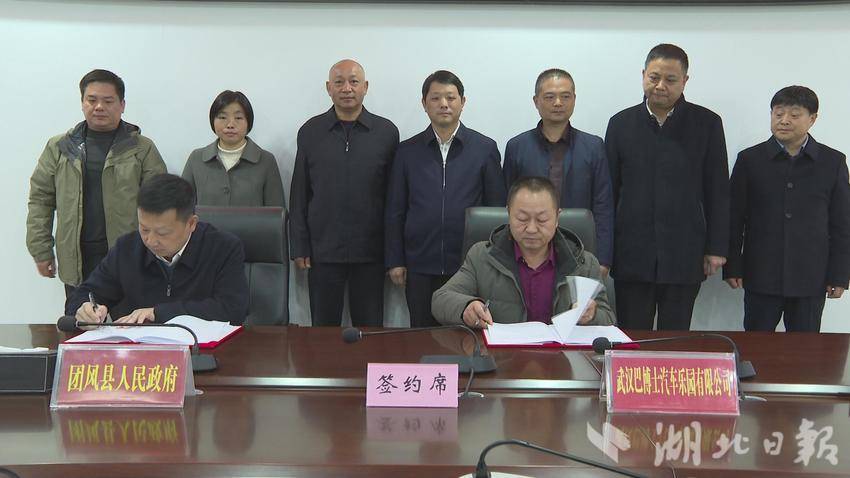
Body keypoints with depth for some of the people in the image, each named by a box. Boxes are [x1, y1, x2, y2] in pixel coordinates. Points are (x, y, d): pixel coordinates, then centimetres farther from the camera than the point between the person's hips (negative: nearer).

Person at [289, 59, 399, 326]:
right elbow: (299, 194, 6)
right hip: (322, 251, 1)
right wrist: (299, 247, 1)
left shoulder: (386, 132, 2)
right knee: (323, 328, 9)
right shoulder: (310, 132, 4)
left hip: (370, 252, 0)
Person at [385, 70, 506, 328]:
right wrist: (395, 261, 3)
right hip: (420, 267, 1)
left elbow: (497, 208, 4)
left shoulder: (485, 149, 3)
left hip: (469, 265, -1)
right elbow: (395, 211, 8)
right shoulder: (408, 151, 6)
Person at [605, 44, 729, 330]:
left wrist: (716, 248, 0)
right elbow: (609, 190, 7)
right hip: (631, 255, 1)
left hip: (684, 256, -1)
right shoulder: (621, 123, 6)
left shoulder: (707, 123, 3)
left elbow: (718, 191, 4)